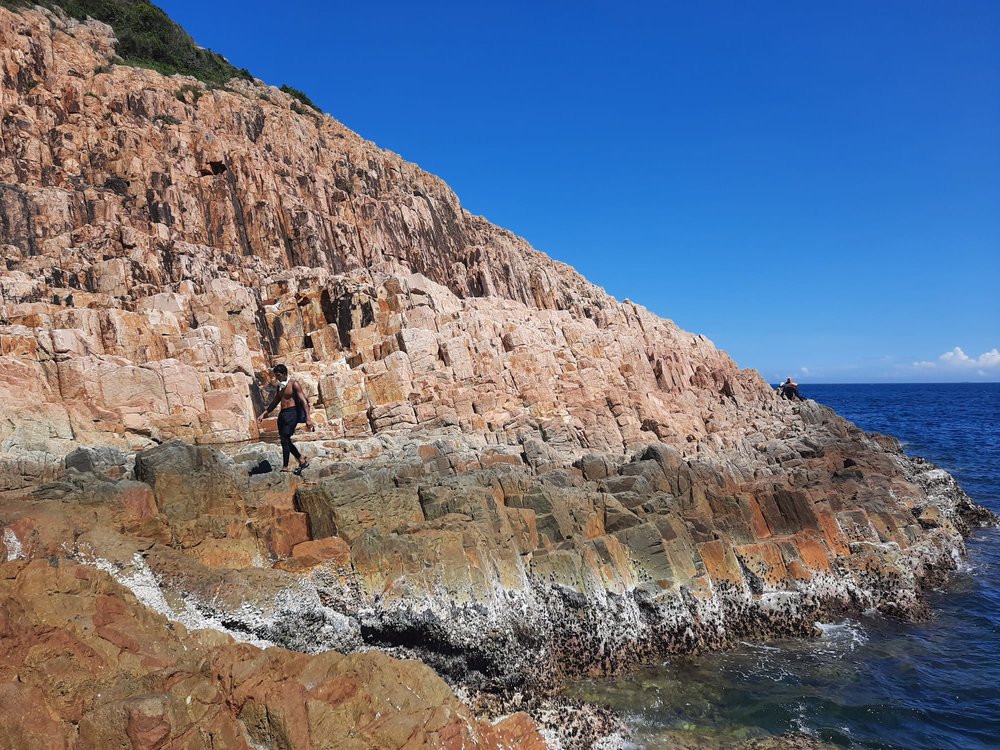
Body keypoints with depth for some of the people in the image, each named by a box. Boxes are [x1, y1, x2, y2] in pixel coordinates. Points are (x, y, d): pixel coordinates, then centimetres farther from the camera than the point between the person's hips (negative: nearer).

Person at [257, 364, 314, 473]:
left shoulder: (294, 383, -7)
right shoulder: (280, 385, 15)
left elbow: (303, 401, -12)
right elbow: (275, 402, 24)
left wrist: (308, 418, -20)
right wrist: (263, 414, 19)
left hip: (292, 413, -8)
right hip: (282, 414, 8)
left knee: (285, 439, -13)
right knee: (285, 440, 7)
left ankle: (285, 467, -11)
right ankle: (302, 462, 19)